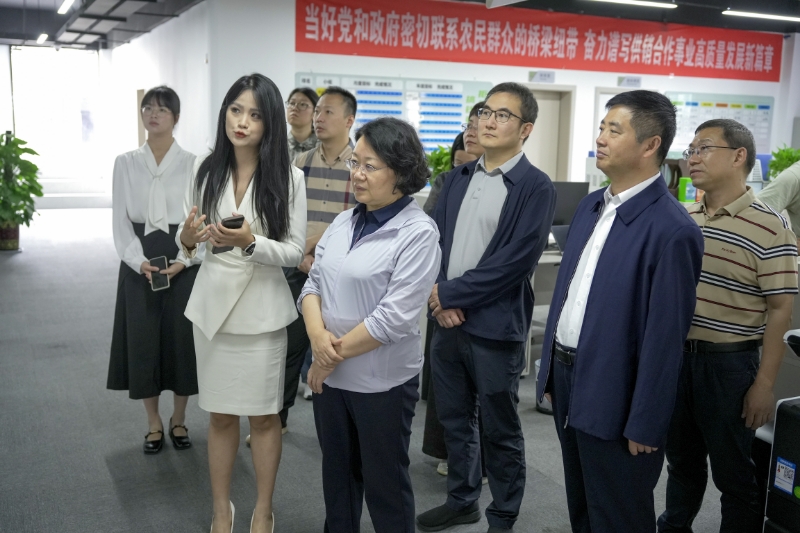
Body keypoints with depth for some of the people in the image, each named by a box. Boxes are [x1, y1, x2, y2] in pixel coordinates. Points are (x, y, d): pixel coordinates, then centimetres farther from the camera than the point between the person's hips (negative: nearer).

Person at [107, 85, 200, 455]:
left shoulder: (193, 164, -1)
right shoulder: (125, 163, 5)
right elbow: (121, 221, 2)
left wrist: (184, 260, -15)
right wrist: (139, 261, -12)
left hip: (183, 262, -1)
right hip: (139, 263, 2)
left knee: (181, 339, 4)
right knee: (142, 340, 4)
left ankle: (178, 421, 23)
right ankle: (153, 424, 21)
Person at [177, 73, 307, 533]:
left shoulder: (289, 177, -8)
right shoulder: (207, 172, 2)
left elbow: (295, 252, -9)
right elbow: (190, 242, 9)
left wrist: (251, 243, -26)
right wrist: (189, 238, -14)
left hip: (262, 310, -3)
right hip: (212, 305, 3)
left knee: (264, 416, 10)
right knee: (220, 414, 14)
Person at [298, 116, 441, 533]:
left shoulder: (418, 233, -15)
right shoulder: (344, 222, 4)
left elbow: (394, 318, -21)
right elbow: (313, 283, 5)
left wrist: (336, 353, -13)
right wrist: (318, 335, -14)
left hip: (382, 381, -6)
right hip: (329, 375, 6)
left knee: (384, 484, 12)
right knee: (337, 474, 21)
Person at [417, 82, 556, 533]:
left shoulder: (536, 187, -10)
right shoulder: (459, 177, 9)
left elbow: (516, 261, -18)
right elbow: (434, 238, 7)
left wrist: (449, 292, -16)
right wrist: (439, 299, -9)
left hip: (495, 326, -6)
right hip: (447, 320, 6)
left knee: (500, 430, 10)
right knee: (455, 419, 19)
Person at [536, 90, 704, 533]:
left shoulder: (672, 230, -21)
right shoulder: (591, 205, 5)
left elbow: (664, 339, -19)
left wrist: (644, 426, -15)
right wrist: (551, 369, 12)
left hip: (613, 397, -7)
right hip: (567, 378, 8)